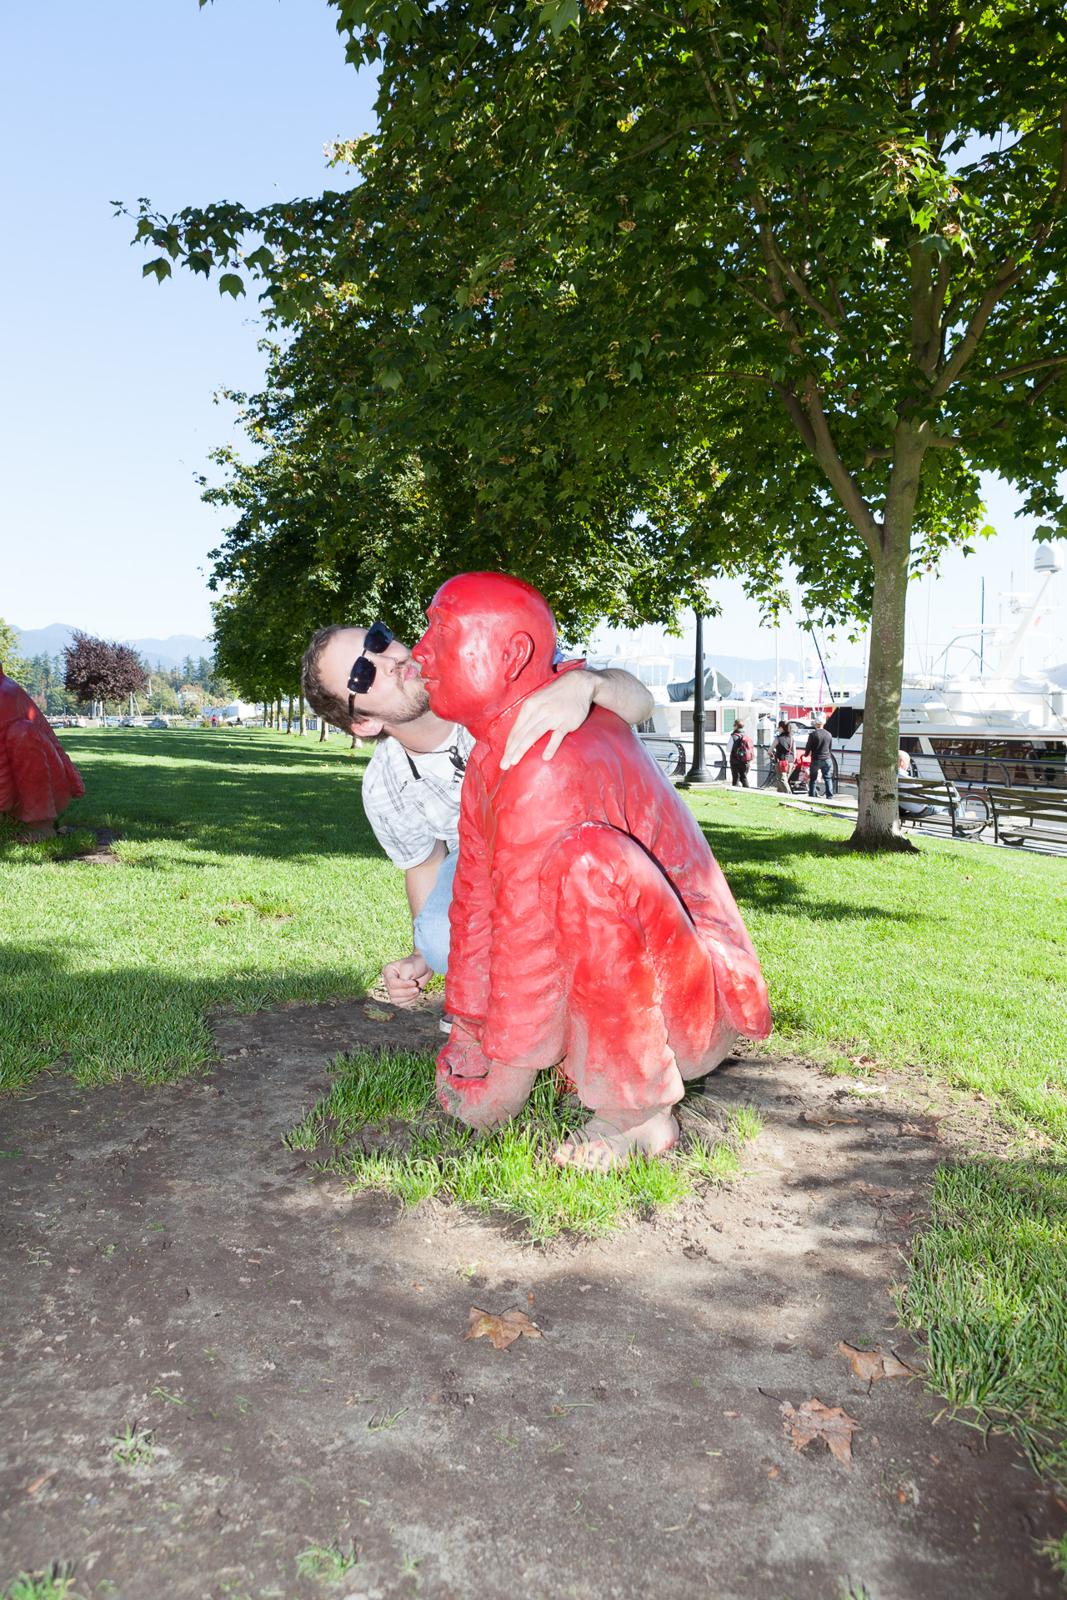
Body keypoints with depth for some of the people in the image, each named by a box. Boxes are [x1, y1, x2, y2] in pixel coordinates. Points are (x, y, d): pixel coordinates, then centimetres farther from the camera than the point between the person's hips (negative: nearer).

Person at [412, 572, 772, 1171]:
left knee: (588, 854, -36)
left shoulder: (553, 767, -28)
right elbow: (478, 898, 6)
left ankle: (639, 1112, -18)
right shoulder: (494, 754, 3)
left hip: (701, 1002, -9)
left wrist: (504, 1078, -12)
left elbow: (529, 943, -24)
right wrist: (469, 1033, 7)